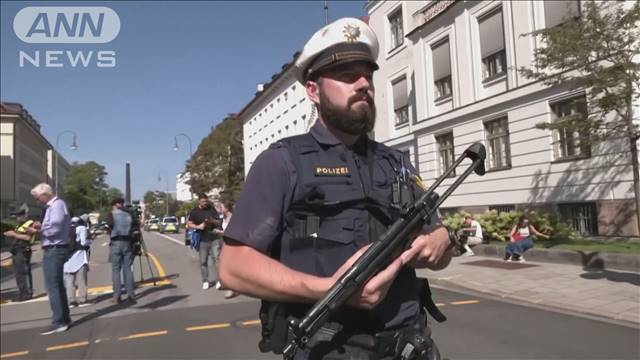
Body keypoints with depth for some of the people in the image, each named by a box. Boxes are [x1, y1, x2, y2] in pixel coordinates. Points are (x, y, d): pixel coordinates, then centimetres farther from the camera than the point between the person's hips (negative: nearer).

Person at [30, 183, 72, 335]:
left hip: (54, 250, -10)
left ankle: (59, 322, -4)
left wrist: (39, 230, -8)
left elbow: (55, 228, -22)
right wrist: (41, 227, 2)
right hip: (55, 249, 10)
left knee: (53, 286, -8)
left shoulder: (57, 205, -14)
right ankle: (64, 318, 25)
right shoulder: (53, 205, 16)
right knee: (58, 285, 16)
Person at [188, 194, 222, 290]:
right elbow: (189, 224, 2)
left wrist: (213, 221, -13)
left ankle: (218, 280, -1)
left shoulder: (212, 209, 8)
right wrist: (198, 226, -16)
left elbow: (219, 222, 10)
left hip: (214, 239, 1)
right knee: (203, 261, 3)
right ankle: (205, 281, 15)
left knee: (216, 259, -4)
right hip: (202, 240, 0)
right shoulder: (194, 212, 4)